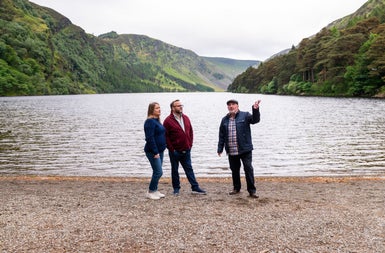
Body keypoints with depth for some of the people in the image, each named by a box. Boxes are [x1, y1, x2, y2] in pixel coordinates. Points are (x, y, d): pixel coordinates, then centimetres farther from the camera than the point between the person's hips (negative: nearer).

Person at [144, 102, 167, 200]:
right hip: (153, 151, -9)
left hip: (159, 150, 9)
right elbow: (150, 138, -21)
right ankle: (150, 192, 6)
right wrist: (155, 152, -21)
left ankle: (155, 190, 24)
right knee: (158, 172, -7)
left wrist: (159, 151, 16)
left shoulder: (157, 121, 14)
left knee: (157, 172, 14)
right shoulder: (150, 121, -15)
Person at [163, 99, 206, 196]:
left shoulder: (186, 118, 8)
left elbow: (190, 132, 14)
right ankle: (176, 188, 20)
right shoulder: (168, 120, -10)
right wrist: (171, 149, -12)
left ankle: (195, 188, 12)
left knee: (189, 169, 9)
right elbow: (166, 136, -11)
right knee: (174, 170, 8)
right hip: (175, 151, -5)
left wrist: (190, 144, 6)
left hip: (186, 150, 5)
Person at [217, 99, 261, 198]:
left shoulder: (245, 115, 1)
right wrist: (220, 148, 10)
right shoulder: (224, 120, 11)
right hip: (231, 151, 4)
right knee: (234, 170, 13)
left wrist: (255, 110, -34)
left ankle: (252, 190, 5)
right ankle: (236, 188, 29)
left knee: (248, 169, -3)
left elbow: (255, 119, -16)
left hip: (245, 149, -4)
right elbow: (221, 136, 13)